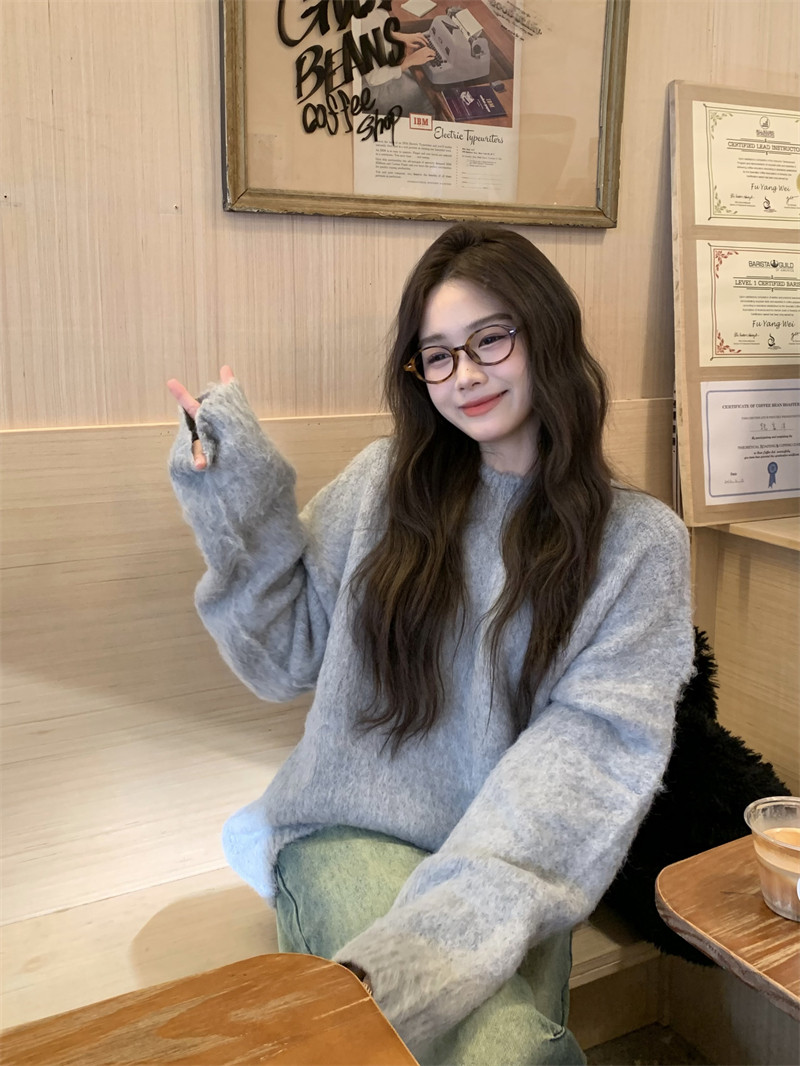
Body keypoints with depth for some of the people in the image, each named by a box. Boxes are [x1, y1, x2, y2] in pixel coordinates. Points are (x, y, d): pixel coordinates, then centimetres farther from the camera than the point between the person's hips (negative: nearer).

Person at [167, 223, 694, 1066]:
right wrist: (241, 512, -9)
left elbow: (593, 745, -11)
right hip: (353, 839, -1)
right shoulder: (384, 482, 2)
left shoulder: (638, 538, -1)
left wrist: (436, 934, -23)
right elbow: (285, 659, 6)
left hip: (510, 870, 2)